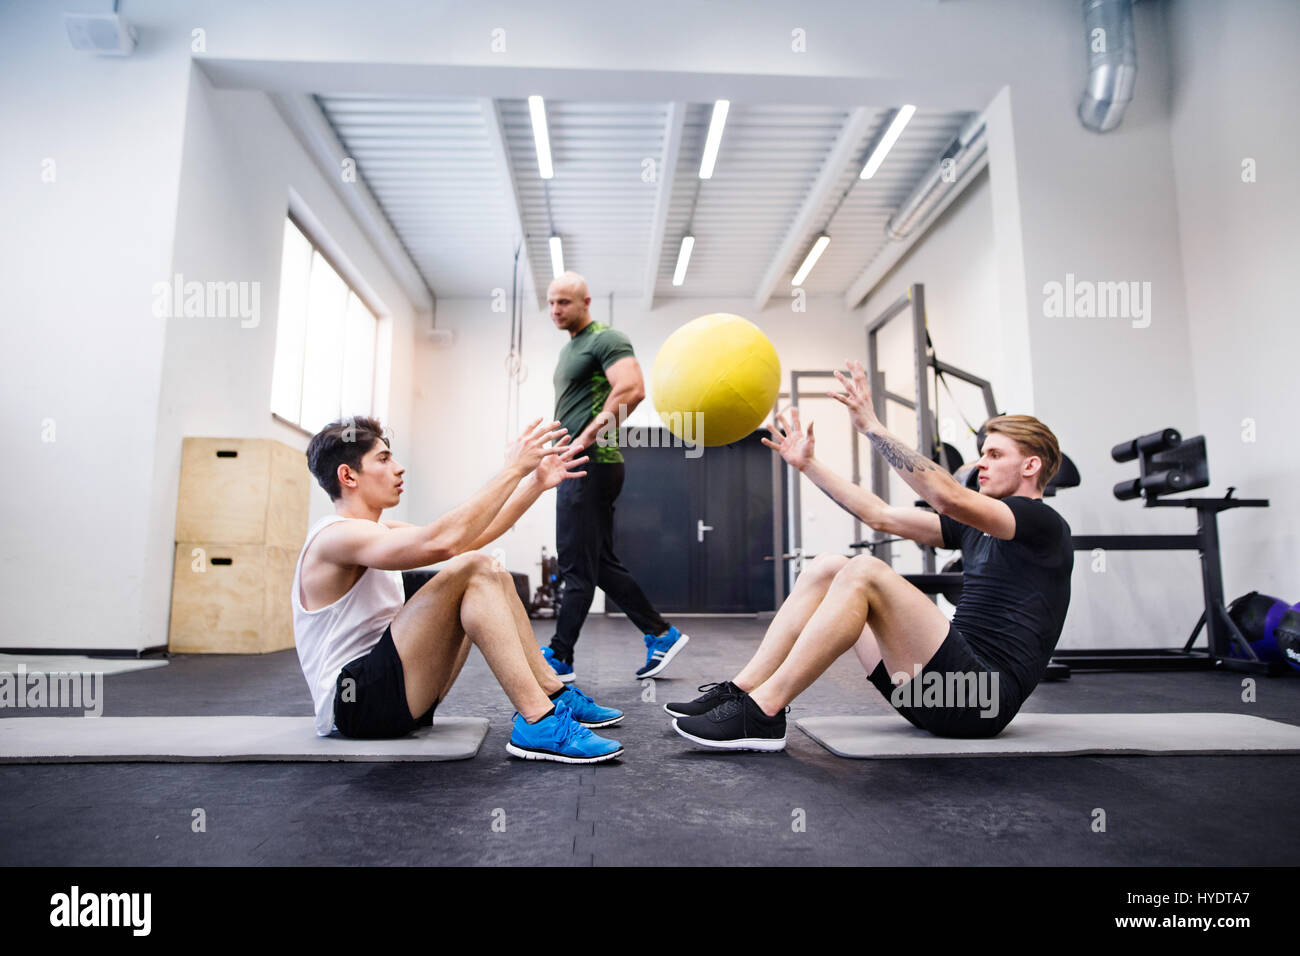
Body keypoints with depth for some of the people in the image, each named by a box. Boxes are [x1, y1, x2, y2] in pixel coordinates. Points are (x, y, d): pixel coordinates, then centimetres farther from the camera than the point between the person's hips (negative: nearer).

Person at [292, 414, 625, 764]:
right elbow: (443, 541, -32)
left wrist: (536, 482, 8)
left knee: (492, 575, 8)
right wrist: (513, 469, -25)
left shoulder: (379, 533, 15)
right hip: (354, 705, -10)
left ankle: (554, 694, 6)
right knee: (473, 569, -23)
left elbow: (472, 536, 14)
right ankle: (539, 724, -28)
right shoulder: (336, 536, -15)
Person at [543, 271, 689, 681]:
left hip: (591, 466, -10)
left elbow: (632, 389, -24)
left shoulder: (606, 339, -7)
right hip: (575, 468, 10)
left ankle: (559, 658, 5)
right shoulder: (570, 349, 22)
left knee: (578, 566, -4)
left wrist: (587, 438, -23)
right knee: (602, 564, 12)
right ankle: (661, 634, 20)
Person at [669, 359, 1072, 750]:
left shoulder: (1043, 525, -2)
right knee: (827, 569, -2)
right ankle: (739, 691, -9)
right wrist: (807, 463, 19)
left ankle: (761, 713, -26)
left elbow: (948, 498, -21)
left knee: (865, 573, -26)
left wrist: (872, 426, -23)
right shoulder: (974, 527, 22)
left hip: (981, 699, -8)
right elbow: (882, 516, 20)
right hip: (945, 692, 8)